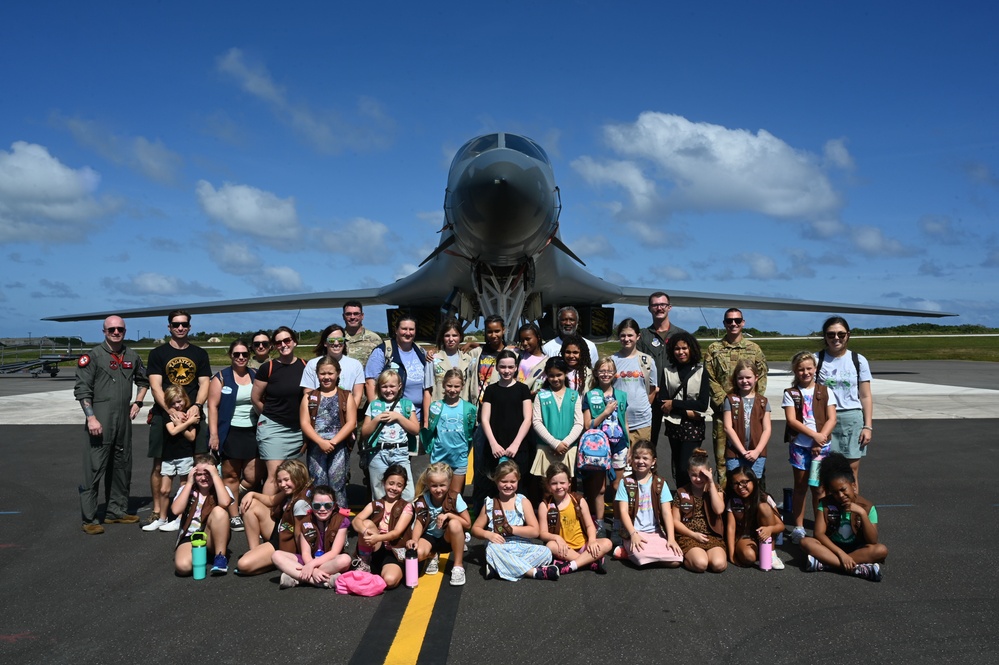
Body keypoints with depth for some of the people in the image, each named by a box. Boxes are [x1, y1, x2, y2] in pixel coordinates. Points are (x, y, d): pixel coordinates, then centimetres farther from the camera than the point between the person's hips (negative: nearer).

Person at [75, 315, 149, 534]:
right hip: (101, 420, -6)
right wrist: (91, 417, -16)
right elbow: (82, 389, -9)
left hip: (124, 419, 6)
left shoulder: (132, 356, 11)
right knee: (94, 469, -5)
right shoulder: (93, 356, -5)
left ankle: (117, 511, 25)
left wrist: (138, 402, 12)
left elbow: (143, 381, 26)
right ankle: (89, 519, 2)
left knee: (122, 467, 13)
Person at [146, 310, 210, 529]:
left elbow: (204, 384, 6)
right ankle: (158, 511, 12)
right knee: (160, 465, 2)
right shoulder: (158, 353, 6)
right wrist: (171, 411, -18)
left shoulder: (200, 354, 12)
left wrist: (196, 406, -13)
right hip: (164, 416, -1)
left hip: (192, 415, 1)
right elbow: (155, 387, -3)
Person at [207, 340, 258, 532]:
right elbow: (213, 406, -4)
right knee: (231, 475, 3)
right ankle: (234, 516, 13)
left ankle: (232, 499, 25)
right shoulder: (221, 378, 1)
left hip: (253, 432, 3)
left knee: (253, 476, -2)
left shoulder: (256, 376, 11)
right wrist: (213, 434, -11)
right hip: (230, 432, -3)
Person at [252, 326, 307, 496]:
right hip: (273, 428, -4)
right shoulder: (267, 368, -8)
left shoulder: (305, 366, 1)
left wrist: (305, 421, 7)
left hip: (298, 429, 4)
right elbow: (255, 398, 1)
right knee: (274, 475, -10)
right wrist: (271, 416, 10)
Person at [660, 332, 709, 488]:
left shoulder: (701, 370, -3)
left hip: (694, 426, -3)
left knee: (686, 468, -12)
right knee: (678, 467, 10)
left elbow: (703, 404, -8)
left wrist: (673, 404, -10)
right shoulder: (667, 371, 5)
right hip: (674, 425, 3)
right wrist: (687, 412, -13)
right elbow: (661, 402, -2)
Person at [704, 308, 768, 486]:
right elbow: (710, 379, 0)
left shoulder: (754, 349, 9)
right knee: (722, 454, 1)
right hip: (722, 410, 0)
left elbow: (761, 378, 4)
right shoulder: (714, 349, 6)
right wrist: (724, 401, -10)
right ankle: (723, 491, 10)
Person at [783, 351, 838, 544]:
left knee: (818, 487, 5)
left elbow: (832, 419, -2)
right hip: (799, 445, 0)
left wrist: (820, 440, -13)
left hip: (821, 446, 0)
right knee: (800, 486, 7)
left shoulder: (825, 392, 4)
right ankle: (798, 527, 14)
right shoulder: (790, 393, 1)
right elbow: (792, 420, -8)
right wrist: (814, 435, -17)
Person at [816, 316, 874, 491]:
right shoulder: (817, 360, 2)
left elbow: (866, 396, 7)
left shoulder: (858, 360, 5)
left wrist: (868, 426, 1)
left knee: (852, 469, 2)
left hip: (852, 418, 1)